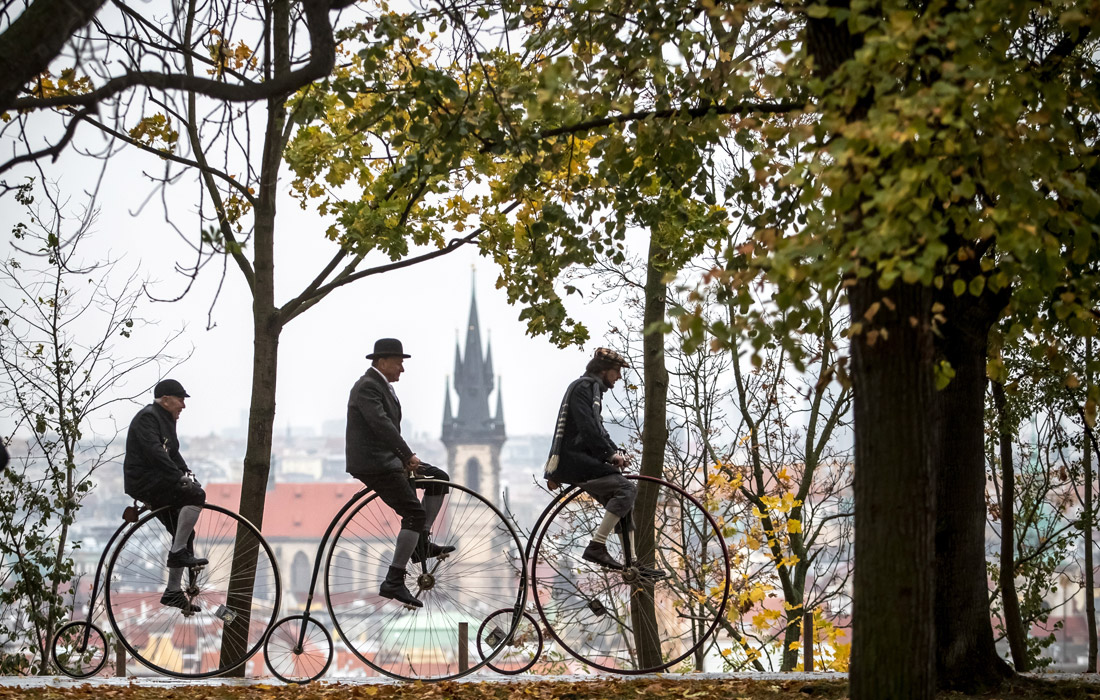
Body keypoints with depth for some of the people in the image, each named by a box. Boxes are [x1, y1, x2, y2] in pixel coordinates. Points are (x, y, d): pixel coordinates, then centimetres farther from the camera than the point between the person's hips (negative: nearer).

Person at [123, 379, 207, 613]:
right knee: (196, 496, -26)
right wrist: (180, 477, -30)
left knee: (185, 534, 8)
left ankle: (173, 591, 13)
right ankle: (178, 552, -20)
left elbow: (173, 453, 20)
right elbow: (155, 452, -25)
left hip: (157, 483, 10)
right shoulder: (147, 418, -12)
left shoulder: (165, 420, 20)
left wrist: (187, 474, 2)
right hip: (144, 482, -10)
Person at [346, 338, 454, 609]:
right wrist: (408, 455, -27)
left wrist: (405, 459, 4)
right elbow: (381, 423, -26)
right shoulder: (367, 386, -15)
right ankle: (394, 582, -17)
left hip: (387, 459, 10)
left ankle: (421, 543, 12)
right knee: (415, 513, -15)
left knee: (439, 479, 13)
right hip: (371, 462, -10)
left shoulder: (383, 386, 17)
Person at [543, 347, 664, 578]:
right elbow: (587, 428, -21)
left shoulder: (593, 388, 23)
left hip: (578, 460, 11)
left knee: (621, 502, 11)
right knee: (627, 488, -20)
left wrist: (615, 452, 9)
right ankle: (596, 547, -22)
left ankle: (633, 563, 13)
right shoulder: (584, 386, -10)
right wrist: (611, 454, -17)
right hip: (571, 461, -11)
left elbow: (597, 428, 24)